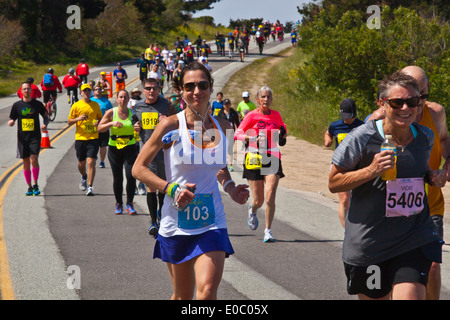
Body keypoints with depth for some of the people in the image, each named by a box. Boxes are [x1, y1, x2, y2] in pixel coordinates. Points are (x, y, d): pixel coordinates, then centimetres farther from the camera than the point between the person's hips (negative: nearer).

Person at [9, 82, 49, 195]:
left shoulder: (37, 104, 3)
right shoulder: (17, 105, 5)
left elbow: (45, 117, 14)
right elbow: (11, 120, 9)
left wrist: (45, 124, -7)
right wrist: (10, 122, -15)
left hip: (35, 137, -2)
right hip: (22, 138, 2)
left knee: (34, 159, -16)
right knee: (25, 162, 5)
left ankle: (35, 184, 0)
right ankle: (29, 187, 16)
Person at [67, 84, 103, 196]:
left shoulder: (95, 105, 8)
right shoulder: (76, 105, 3)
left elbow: (101, 118, 19)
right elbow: (69, 122, 6)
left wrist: (98, 122, -4)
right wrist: (78, 119, -13)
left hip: (93, 137, -1)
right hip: (80, 137, 1)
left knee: (91, 162, -13)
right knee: (81, 163, 11)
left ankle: (90, 187, -13)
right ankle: (84, 177, 44)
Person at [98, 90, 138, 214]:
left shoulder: (132, 113, 3)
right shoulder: (111, 113, 0)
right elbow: (100, 128, -2)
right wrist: (112, 123, -18)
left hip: (130, 148, 0)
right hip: (114, 148, 0)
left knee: (131, 175, -12)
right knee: (117, 178, 3)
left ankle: (129, 203, 1)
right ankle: (119, 204, 18)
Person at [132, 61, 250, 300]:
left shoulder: (223, 128, 4)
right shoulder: (171, 126, -9)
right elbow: (138, 168, -5)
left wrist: (230, 188, 2)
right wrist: (171, 189, -18)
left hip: (212, 224, 2)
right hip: (176, 224, -2)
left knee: (207, 293, -16)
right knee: (182, 296, 11)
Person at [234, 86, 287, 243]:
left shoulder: (276, 115, 9)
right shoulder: (252, 116, -2)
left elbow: (283, 132, 25)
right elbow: (237, 134, -6)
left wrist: (283, 134, 2)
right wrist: (253, 138, -22)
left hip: (273, 159, 2)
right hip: (255, 158, -2)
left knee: (270, 197, -14)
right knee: (258, 201, 1)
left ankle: (268, 230, -3)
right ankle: (252, 210, 39)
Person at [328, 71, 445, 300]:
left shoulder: (425, 137, 3)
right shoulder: (362, 139, -12)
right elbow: (333, 183, -6)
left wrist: (433, 177, 1)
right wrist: (371, 171, -20)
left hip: (414, 241, 2)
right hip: (368, 242, -2)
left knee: (410, 296, -15)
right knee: (375, 297, 10)